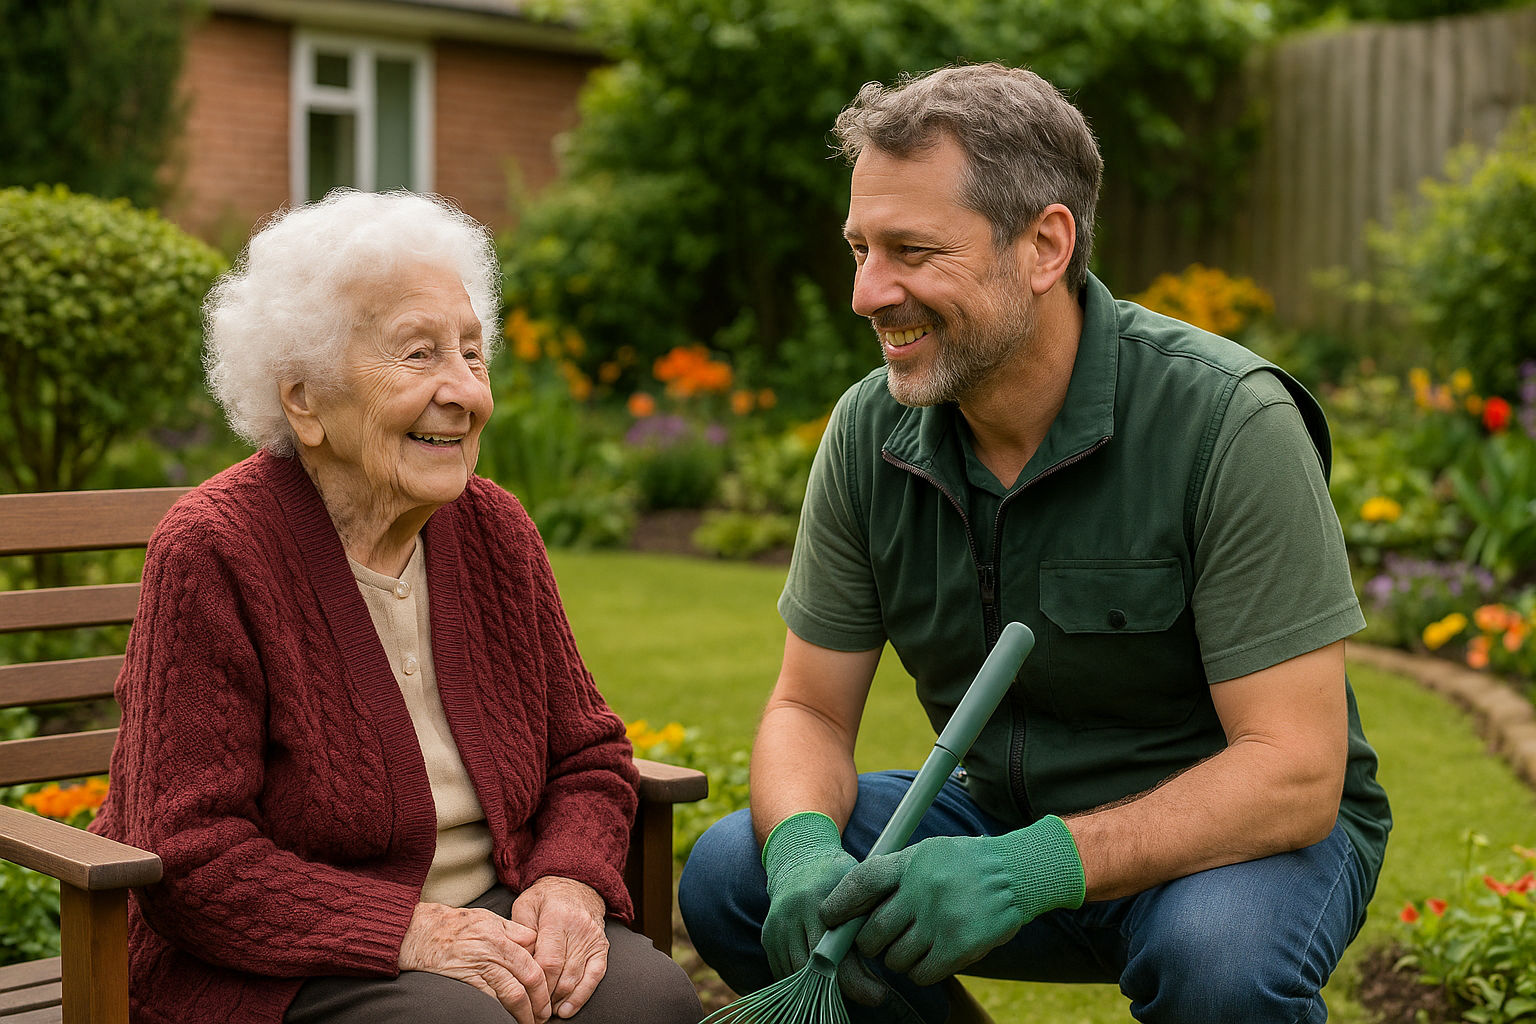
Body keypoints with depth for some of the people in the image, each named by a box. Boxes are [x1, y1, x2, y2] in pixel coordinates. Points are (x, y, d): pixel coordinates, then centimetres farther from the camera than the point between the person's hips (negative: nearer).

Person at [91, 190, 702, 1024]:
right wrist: (409, 931, -25)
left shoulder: (495, 531, 5)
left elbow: (587, 759, 12)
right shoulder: (209, 554, -13)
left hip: (483, 916, 5)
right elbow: (188, 860, -17)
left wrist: (571, 881, -10)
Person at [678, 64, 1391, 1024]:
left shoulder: (1229, 420, -23)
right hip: (1010, 817, 5)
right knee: (728, 877, -13)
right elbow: (810, 710, -1)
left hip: (1249, 832, -4)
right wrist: (804, 847, -25)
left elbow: (1295, 773, -25)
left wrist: (1035, 868, -37)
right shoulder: (869, 431, -7)